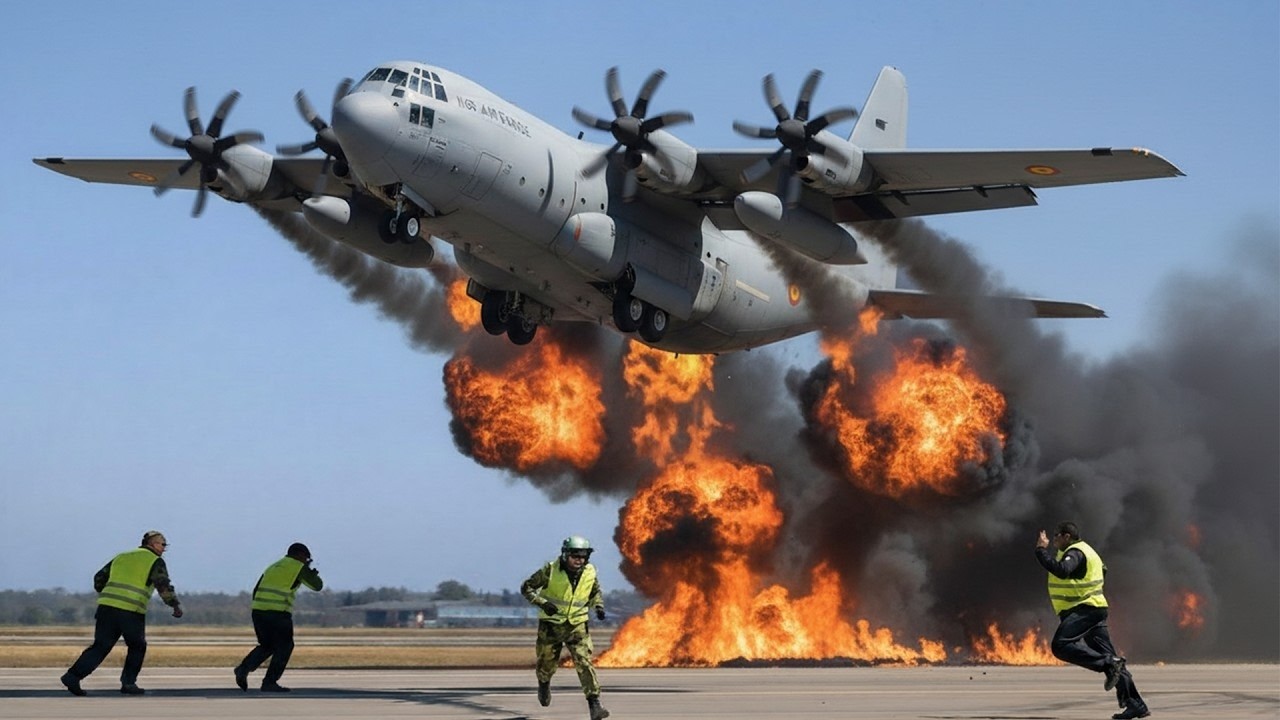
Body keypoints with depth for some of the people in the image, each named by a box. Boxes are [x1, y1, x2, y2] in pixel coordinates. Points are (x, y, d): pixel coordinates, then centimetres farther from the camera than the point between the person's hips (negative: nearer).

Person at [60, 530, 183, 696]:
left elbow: (99, 579, 23)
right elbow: (163, 586, -8)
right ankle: (128, 683, 11)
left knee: (101, 646, 6)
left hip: (107, 607, 5)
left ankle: (73, 675, -7)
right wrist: (176, 605, -8)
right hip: (132, 612, -5)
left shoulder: (122, 557, 24)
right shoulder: (155, 561, 7)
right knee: (137, 647, 16)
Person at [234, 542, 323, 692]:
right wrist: (313, 574, 30)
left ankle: (244, 668, -1)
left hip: (258, 609, 7)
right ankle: (269, 683, 1)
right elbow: (317, 585, 9)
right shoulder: (298, 567, 5)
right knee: (284, 647, 7)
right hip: (279, 612, -7)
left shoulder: (272, 567, 25)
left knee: (266, 645, 20)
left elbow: (256, 591, 22)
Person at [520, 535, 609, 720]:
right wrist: (543, 603, -24)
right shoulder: (551, 570, -16)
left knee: (585, 662, -15)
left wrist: (599, 606, -5)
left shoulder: (589, 572, -5)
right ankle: (544, 684, 49)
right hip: (551, 625, -1)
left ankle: (594, 704, -19)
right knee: (547, 662, 13)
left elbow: (596, 592, 16)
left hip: (578, 626, 1)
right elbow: (526, 588, -9)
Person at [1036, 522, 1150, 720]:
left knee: (1060, 646, -24)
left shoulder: (1075, 552, -10)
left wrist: (1041, 550, -24)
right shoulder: (1084, 551, 23)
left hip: (1085, 609, -11)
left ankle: (1109, 664, -28)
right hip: (1093, 609, 11)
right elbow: (1102, 569, 40)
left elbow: (1062, 570, -31)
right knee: (1108, 656, 5)